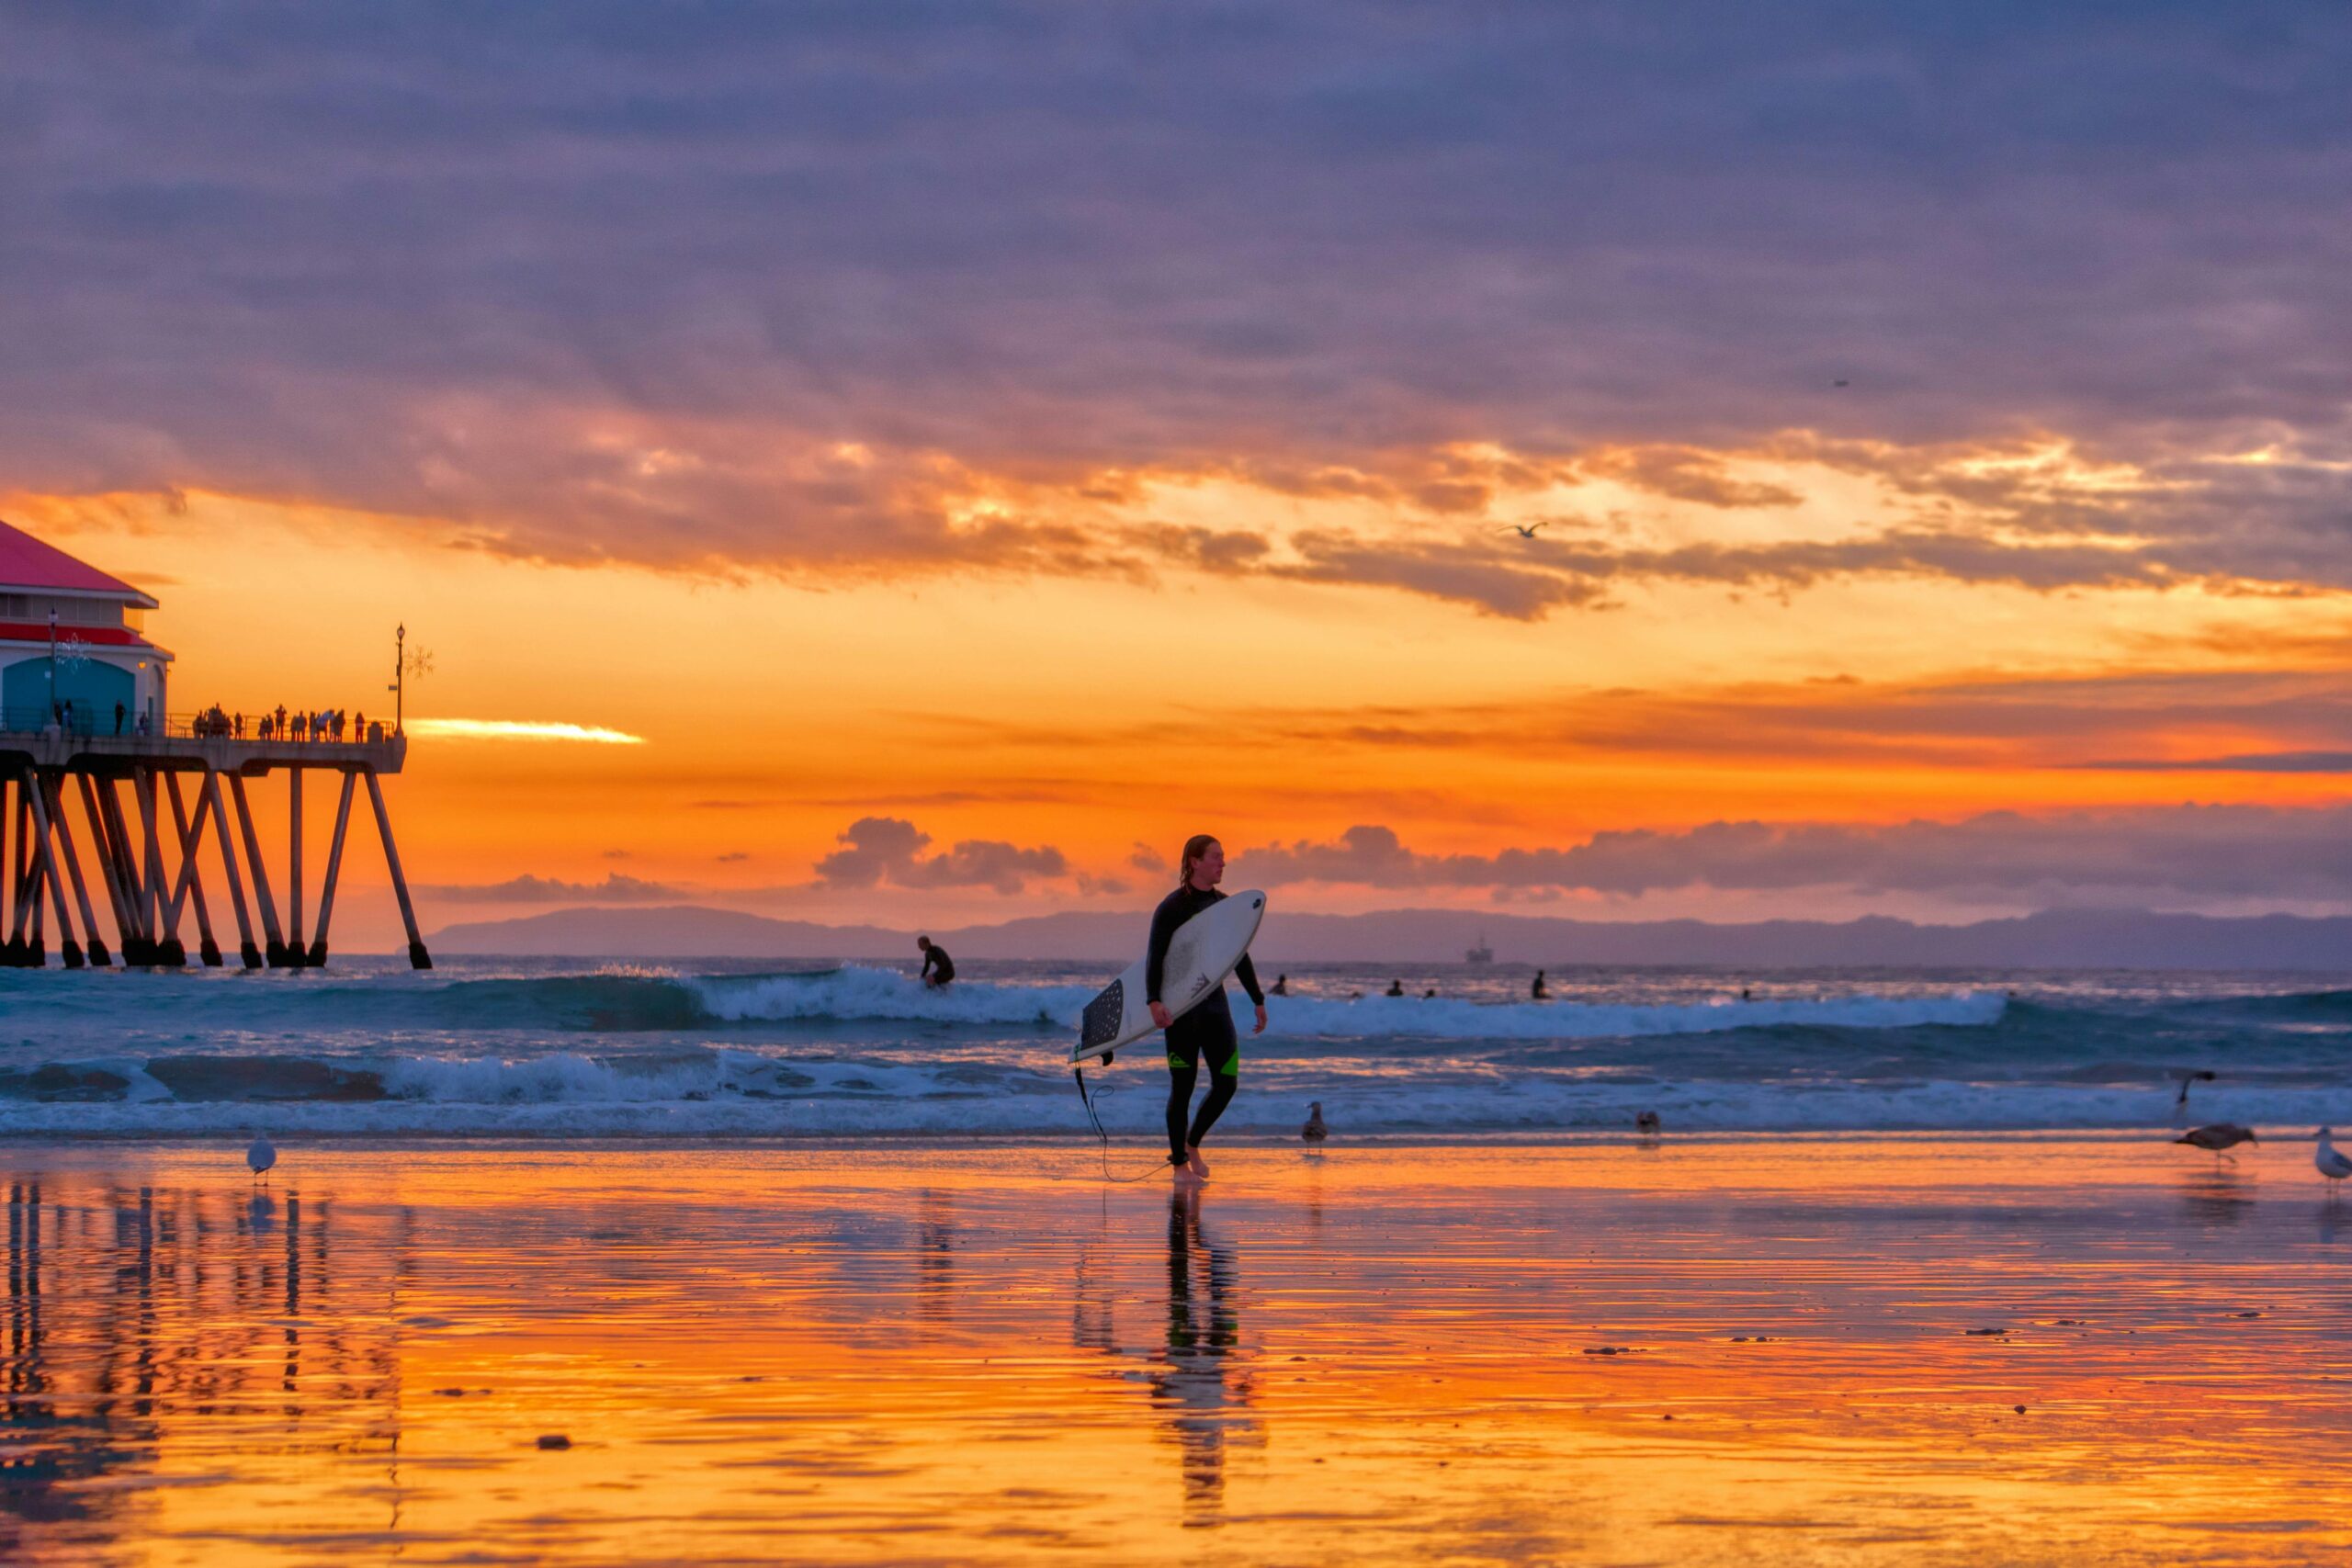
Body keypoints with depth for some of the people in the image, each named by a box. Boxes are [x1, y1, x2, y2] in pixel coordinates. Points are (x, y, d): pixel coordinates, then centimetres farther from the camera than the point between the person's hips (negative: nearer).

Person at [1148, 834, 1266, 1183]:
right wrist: (1154, 1001, -27)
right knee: (1183, 1086, -2)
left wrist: (1258, 1001, 19)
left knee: (1226, 1083, 2)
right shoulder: (1172, 907, -8)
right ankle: (1180, 1164, 6)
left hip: (1215, 1003, 6)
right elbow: (1154, 956, -14)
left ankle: (1191, 1146, 22)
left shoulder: (1224, 906, 11)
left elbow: (1240, 958, 19)